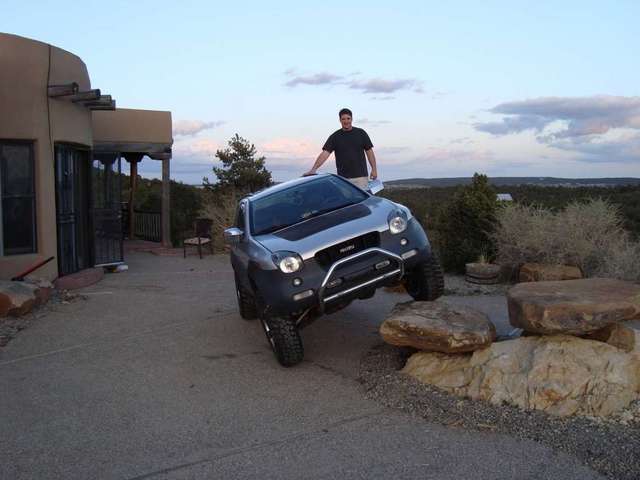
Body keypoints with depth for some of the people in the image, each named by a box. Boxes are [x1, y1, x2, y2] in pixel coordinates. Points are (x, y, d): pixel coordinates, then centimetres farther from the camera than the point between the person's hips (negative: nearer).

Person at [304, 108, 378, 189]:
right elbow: (325, 153, -8)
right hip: (343, 178, 0)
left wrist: (374, 169, 1)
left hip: (361, 176, 0)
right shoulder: (335, 137, 2)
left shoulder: (361, 133, 5)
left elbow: (369, 151, 9)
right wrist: (313, 169, -20)